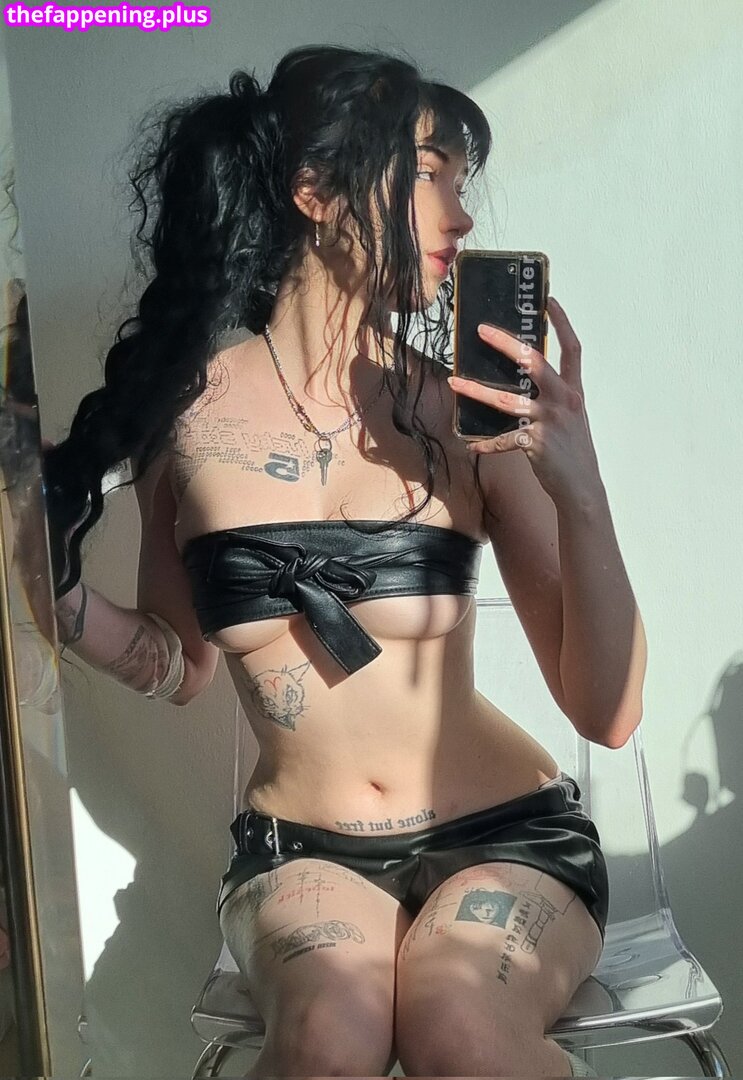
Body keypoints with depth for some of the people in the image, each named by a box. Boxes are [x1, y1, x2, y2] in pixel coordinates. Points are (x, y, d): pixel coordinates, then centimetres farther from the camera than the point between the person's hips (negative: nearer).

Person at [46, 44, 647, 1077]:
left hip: (504, 834, 0)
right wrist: (66, 602, -10)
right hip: (302, 851, 0)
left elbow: (608, 711, -9)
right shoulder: (191, 408, -5)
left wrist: (579, 489, -21)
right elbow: (178, 664, 9)